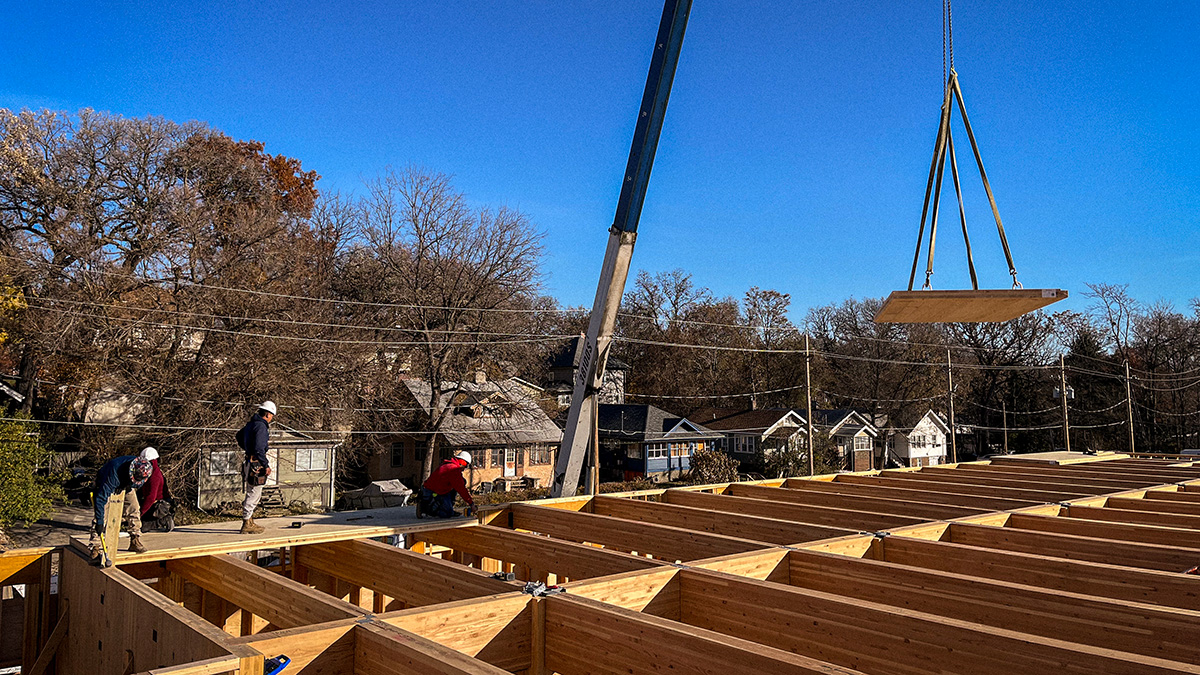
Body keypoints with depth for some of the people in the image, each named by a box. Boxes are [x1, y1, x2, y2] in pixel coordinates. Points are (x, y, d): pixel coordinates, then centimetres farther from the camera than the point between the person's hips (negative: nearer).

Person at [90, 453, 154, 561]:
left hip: (125, 487, 4)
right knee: (98, 517, -16)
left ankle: (135, 542, 3)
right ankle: (94, 548, -10)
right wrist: (99, 522, -39)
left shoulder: (142, 468, -28)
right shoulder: (113, 472, -45)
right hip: (103, 486, -4)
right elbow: (101, 497, -40)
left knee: (134, 509, -6)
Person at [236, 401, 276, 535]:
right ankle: (247, 525, 2)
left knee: (253, 494, 18)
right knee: (253, 495, -3)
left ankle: (250, 522, 27)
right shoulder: (261, 426, -18)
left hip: (250, 459, 10)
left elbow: (239, 436, 31)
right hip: (256, 464, -10)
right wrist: (266, 465, -19)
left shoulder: (251, 424, 13)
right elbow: (259, 448, -24)